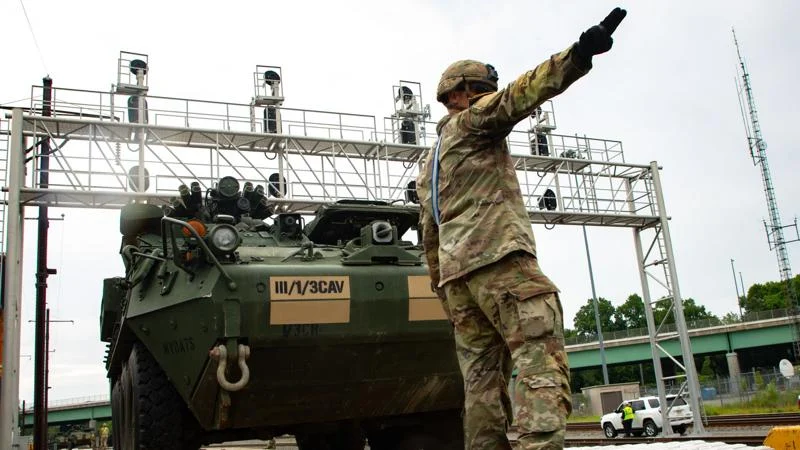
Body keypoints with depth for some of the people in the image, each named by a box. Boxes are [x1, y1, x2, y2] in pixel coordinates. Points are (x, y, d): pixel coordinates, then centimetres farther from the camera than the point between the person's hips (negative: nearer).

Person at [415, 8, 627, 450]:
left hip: (454, 273, 9)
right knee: (541, 358, -18)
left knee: (482, 376, 5)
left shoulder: (428, 164, 31)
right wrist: (577, 55, -25)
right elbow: (515, 96, -13)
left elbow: (429, 234, 29)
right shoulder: (472, 120, 8)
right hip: (500, 258, -9)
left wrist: (442, 287, 28)